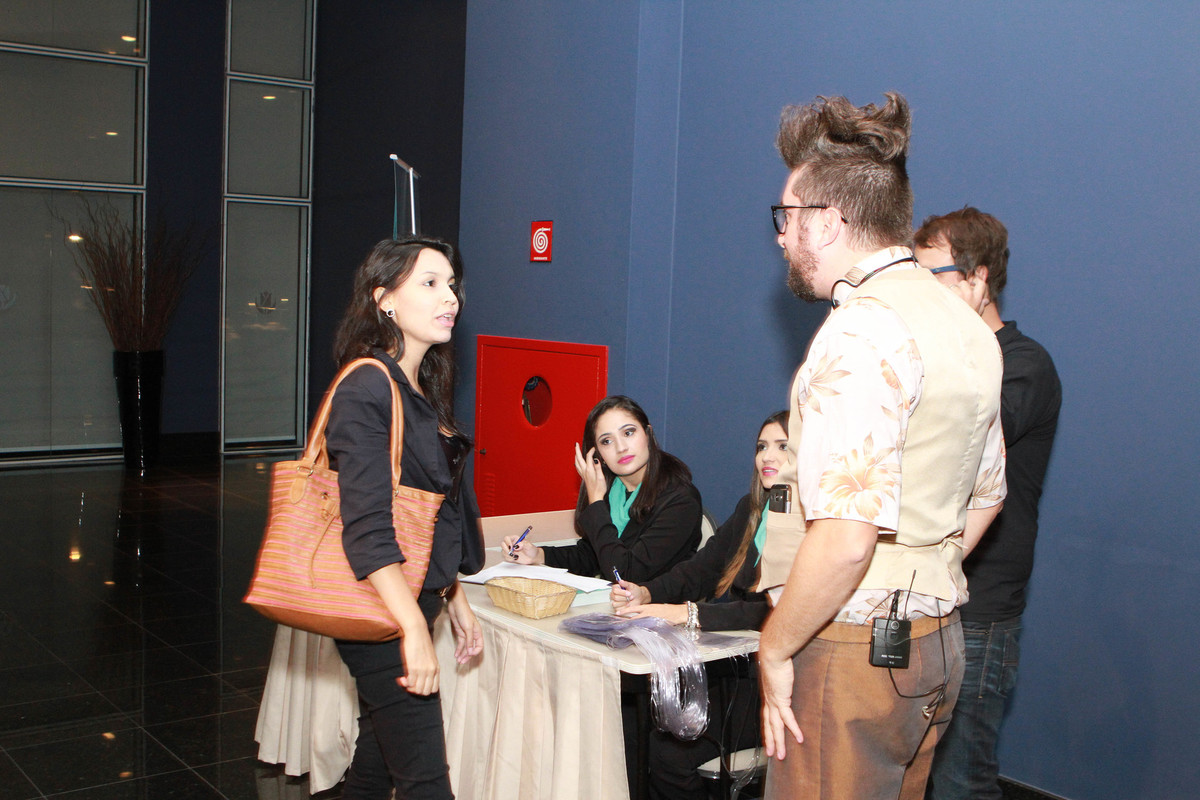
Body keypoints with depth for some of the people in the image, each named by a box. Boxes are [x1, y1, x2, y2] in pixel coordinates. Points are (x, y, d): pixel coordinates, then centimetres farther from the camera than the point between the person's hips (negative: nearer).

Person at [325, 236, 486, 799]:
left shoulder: (422, 389, 12)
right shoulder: (367, 390, -17)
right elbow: (368, 528, -25)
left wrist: (453, 599, 20)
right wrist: (414, 628, -29)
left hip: (414, 600, 9)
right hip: (382, 612, -9)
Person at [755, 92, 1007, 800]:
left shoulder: (863, 331, -20)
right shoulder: (969, 328, 10)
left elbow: (845, 537, -27)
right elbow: (986, 497, 20)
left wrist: (776, 649, -15)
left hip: (851, 650, -9)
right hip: (937, 644, 9)